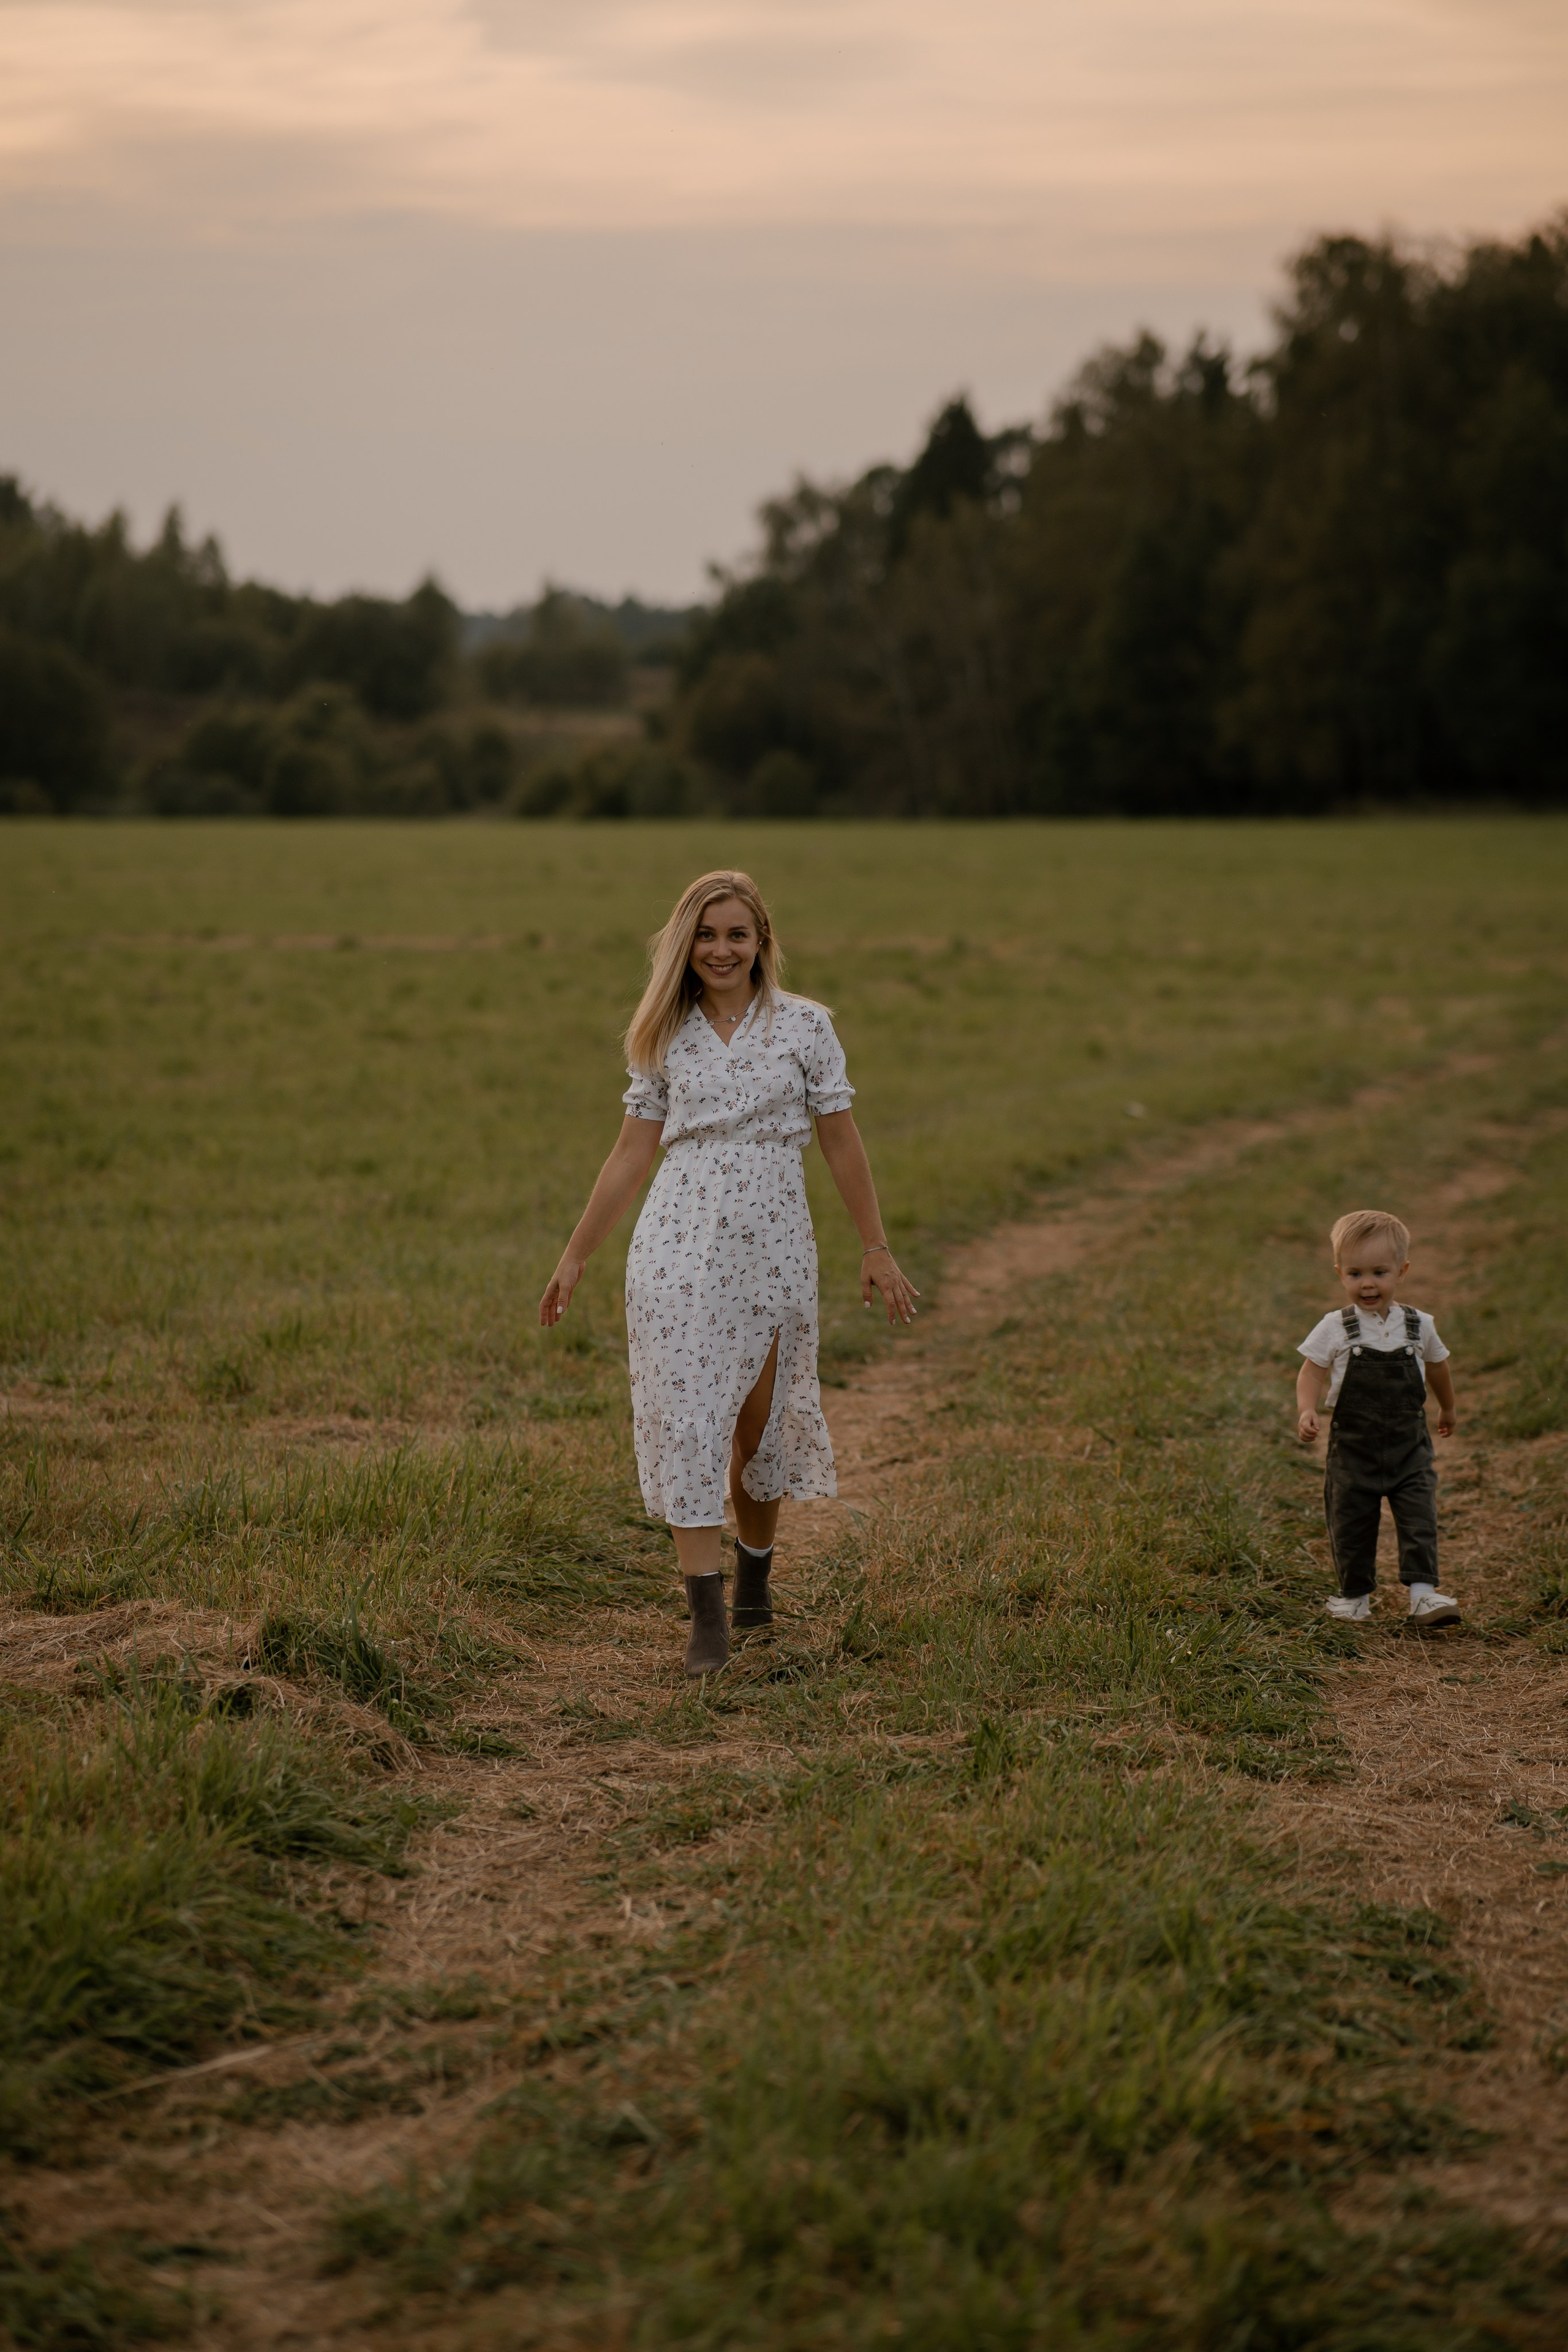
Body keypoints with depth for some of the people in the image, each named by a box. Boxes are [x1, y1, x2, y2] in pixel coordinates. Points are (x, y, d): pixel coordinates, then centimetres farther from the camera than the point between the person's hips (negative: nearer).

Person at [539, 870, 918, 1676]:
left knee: (762, 1422, 8)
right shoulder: (666, 1040, 6)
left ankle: (755, 1571, 34)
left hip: (774, 1247, 0)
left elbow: (841, 1142, 4)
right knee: (685, 1416, -7)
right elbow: (631, 1153, 10)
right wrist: (575, 1256, 10)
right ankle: (706, 1614, -6)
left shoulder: (804, 1026, 1)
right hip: (680, 1246, 1)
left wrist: (876, 1250, 4)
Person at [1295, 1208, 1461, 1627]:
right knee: (1351, 1521, 6)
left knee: (1419, 1518, -10)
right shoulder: (1335, 1329, -7)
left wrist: (1448, 1409, 32)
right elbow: (1311, 1373, -4)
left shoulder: (1419, 1326, 0)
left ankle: (1423, 1592, -10)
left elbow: (1437, 1368, 18)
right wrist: (1307, 1411, -23)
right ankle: (1355, 1593, 22)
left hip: (1409, 1445, 1)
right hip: (1353, 1447, -1)